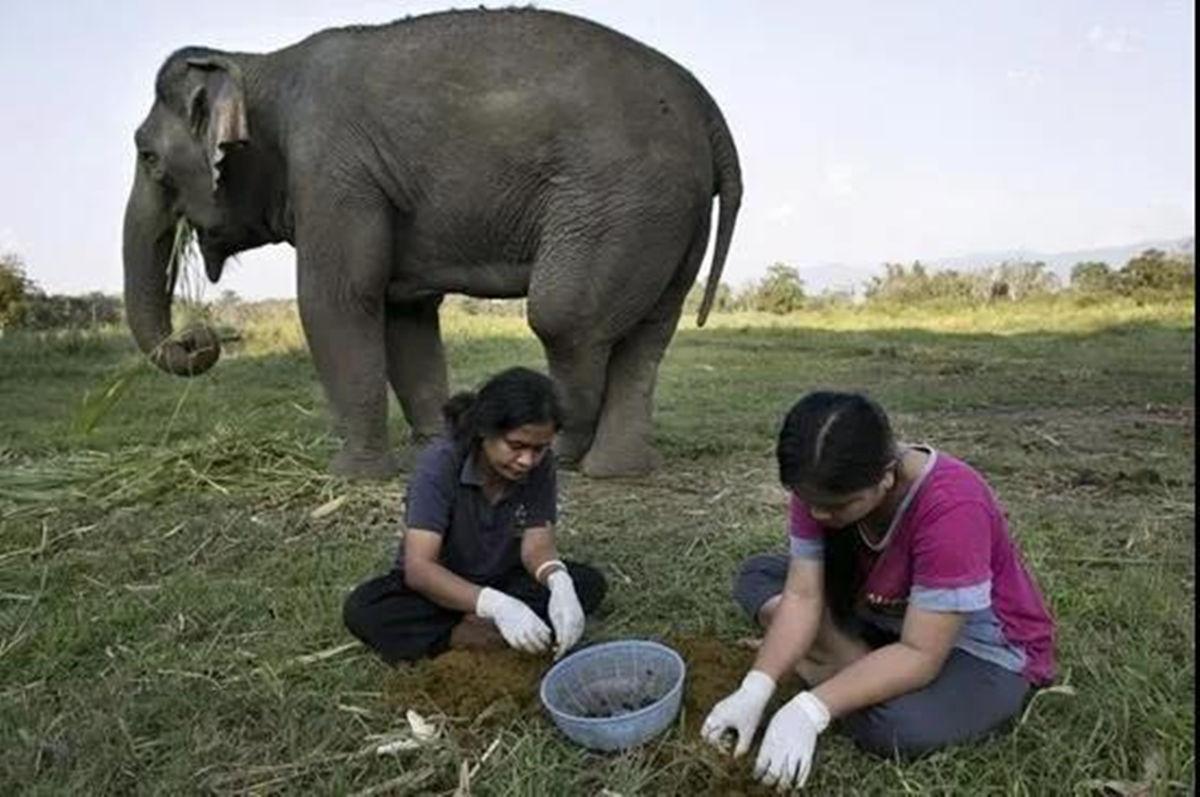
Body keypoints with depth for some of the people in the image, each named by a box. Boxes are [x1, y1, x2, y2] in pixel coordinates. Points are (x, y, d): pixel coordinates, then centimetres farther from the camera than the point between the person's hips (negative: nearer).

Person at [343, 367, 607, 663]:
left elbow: (536, 544, -15)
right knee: (361, 610, -31)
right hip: (438, 589, -3)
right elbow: (418, 567, -33)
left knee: (590, 582, -20)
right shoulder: (439, 463, -27)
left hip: (503, 582, 3)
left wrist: (559, 582, -40)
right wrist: (495, 604, -49)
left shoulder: (540, 464, -16)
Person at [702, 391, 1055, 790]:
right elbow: (802, 596, -17)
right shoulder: (823, 486, -17)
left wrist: (809, 710, -40)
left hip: (983, 651, -6)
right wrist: (755, 688, -30)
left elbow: (919, 654, -34)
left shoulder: (951, 507, -35)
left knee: (900, 725, -37)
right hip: (886, 618, 6)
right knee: (757, 575, -5)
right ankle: (868, 676, -15)